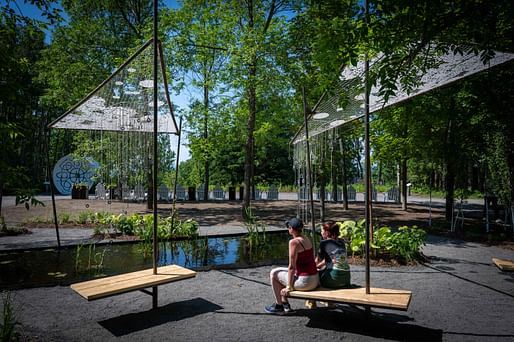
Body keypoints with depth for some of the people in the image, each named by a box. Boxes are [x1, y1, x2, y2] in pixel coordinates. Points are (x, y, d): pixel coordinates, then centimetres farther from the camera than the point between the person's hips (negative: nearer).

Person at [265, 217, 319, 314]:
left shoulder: (294, 242, -17)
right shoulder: (307, 240, 9)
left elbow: (292, 267, -17)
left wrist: (289, 287, -8)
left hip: (304, 281, -9)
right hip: (315, 279, 9)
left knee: (274, 273, 9)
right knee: (281, 273, 25)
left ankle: (279, 306, 19)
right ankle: (284, 303, 31)